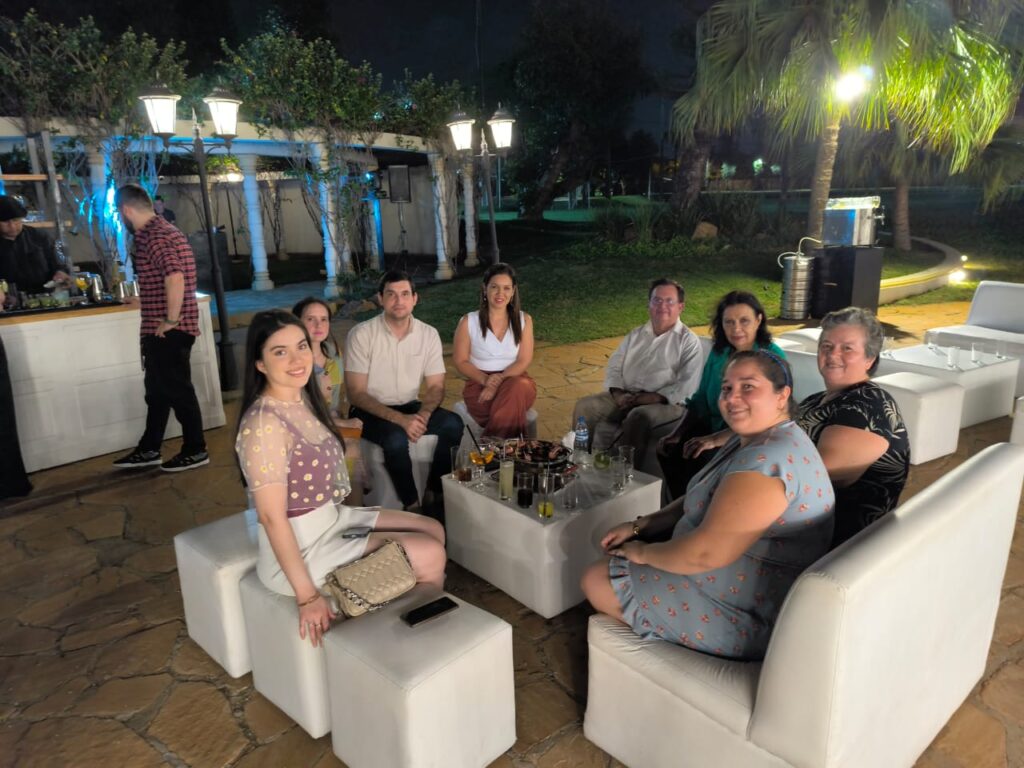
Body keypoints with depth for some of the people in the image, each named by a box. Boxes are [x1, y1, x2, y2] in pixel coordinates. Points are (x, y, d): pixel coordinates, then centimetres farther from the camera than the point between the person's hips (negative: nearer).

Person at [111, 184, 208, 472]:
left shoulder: (153, 236, -17)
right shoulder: (160, 230, 15)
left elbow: (175, 279, -31)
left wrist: (171, 321, -23)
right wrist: (142, 300, 33)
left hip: (168, 331, -10)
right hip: (159, 330, 10)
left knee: (177, 389, 0)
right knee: (158, 389, 17)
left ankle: (195, 451, 12)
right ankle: (148, 449, 28)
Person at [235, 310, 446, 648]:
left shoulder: (302, 398, 1)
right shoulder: (264, 424, -26)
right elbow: (272, 517, -26)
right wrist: (307, 595, -24)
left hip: (333, 518, 9)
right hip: (302, 549, -9)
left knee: (434, 530, 9)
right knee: (431, 556, -9)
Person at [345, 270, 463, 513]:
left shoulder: (429, 334, -2)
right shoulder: (361, 334, -13)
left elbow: (436, 386, 1)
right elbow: (356, 393, -14)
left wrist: (423, 414, -22)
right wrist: (399, 419, -26)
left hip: (410, 408, 4)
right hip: (370, 411, -4)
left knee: (452, 424, -22)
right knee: (396, 437, -34)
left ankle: (435, 493, -7)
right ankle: (412, 504, -14)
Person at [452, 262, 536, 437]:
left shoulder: (524, 320, 5)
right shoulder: (468, 322, 1)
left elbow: (524, 361, -1)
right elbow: (460, 361, 1)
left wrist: (500, 379, -18)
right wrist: (485, 379, -17)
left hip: (514, 379, 2)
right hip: (479, 382, -2)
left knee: (519, 387, -37)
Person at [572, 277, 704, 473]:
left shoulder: (688, 341, 1)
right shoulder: (636, 335, 19)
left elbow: (687, 386, -11)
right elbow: (614, 367, 15)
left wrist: (651, 398, -20)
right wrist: (618, 393, -6)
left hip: (664, 403, -5)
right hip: (625, 398, 6)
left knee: (638, 416, -38)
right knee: (585, 406, -15)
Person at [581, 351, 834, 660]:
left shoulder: (766, 461, -30)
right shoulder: (752, 440, 6)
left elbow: (706, 552, -32)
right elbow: (703, 501, 15)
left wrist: (644, 552, -14)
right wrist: (639, 527, 4)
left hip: (746, 620, -10)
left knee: (596, 582, -4)